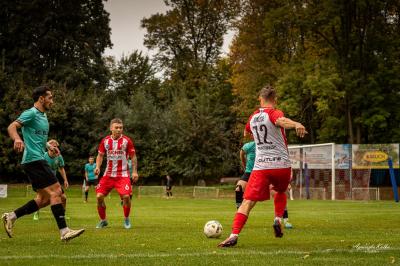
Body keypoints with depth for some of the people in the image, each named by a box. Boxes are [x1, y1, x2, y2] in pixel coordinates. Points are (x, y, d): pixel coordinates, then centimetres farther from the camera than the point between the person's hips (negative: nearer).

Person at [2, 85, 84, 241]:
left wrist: (49, 146, 23)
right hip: (34, 159, -10)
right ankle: (64, 232, -16)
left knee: (44, 198, 8)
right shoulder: (31, 113, -7)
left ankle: (11, 217, 12)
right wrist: (17, 139, -40)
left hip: (38, 160, 10)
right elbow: (12, 127, -20)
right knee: (55, 191, -14)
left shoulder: (43, 116, 21)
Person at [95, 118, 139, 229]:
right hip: (108, 174, 2)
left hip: (123, 174, -2)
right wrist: (98, 167, -6)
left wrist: (134, 171, -6)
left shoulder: (127, 141, -5)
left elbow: (133, 156, 2)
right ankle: (103, 220, 11)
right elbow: (100, 155, 11)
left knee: (126, 196, -18)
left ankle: (126, 219, 6)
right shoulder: (105, 141, 1)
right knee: (99, 196, -9)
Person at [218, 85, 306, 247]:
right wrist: (296, 124, -49)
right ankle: (278, 220, 10)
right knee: (280, 191, 30)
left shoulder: (253, 117, 14)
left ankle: (234, 235, -23)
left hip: (260, 166, 2)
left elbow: (246, 133, 36)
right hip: (282, 165, -2)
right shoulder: (274, 113, -1)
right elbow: (281, 121, -28)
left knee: (248, 201, -6)